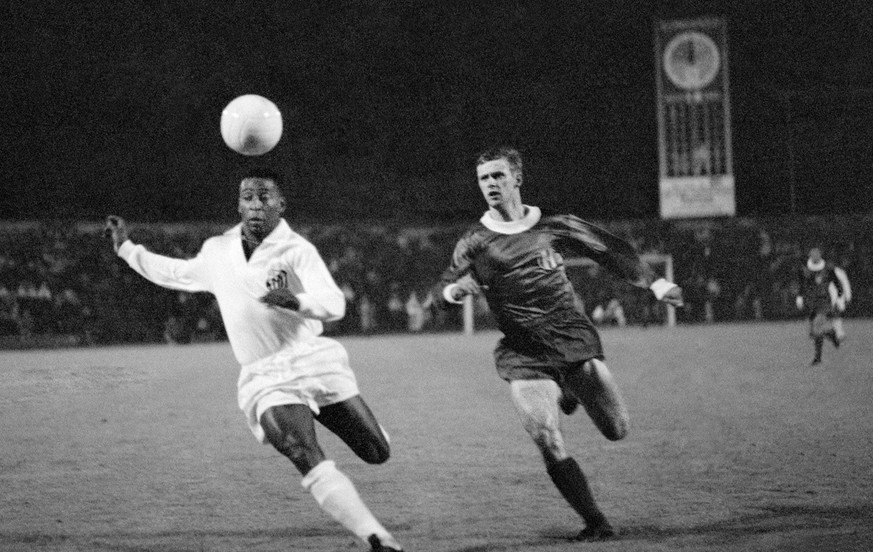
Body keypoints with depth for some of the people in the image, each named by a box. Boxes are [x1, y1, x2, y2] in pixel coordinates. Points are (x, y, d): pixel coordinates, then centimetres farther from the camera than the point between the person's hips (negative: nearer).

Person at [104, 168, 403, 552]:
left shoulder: (295, 250, -4)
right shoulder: (217, 252, 10)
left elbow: (334, 303, -17)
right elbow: (176, 273, 30)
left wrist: (296, 301, -38)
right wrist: (126, 248, 32)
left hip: (313, 358, -1)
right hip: (264, 381, 1)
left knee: (378, 452, -4)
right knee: (310, 463, -24)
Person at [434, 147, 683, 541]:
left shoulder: (552, 226, 5)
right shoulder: (475, 242, 3)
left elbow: (609, 249, 15)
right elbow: (444, 293, -2)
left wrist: (655, 284, 11)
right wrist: (455, 290, -26)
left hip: (574, 338, 1)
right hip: (523, 356, -1)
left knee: (617, 431, -3)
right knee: (549, 445, -15)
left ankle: (570, 394, 28)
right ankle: (595, 522, 0)